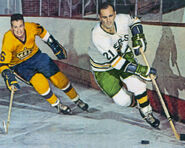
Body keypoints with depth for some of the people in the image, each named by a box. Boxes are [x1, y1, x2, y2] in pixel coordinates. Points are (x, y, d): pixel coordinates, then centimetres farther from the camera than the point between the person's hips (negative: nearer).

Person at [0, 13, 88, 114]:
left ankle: (77, 100, 22)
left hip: (35, 56, 3)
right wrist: (9, 79, -42)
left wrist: (55, 45, 4)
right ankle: (57, 105, -6)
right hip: (19, 65, -3)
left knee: (58, 78, -3)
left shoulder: (31, 27, -24)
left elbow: (42, 32, 2)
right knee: (39, 80, -27)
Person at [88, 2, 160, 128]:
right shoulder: (97, 35, -36)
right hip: (103, 68, -3)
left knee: (136, 83, -20)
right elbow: (115, 61, -39)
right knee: (123, 100, -8)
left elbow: (134, 21, 7)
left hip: (124, 54, 3)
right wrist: (141, 70, -41)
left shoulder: (122, 19, -22)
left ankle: (147, 112, 3)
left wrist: (138, 38, -7)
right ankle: (135, 103, 27)